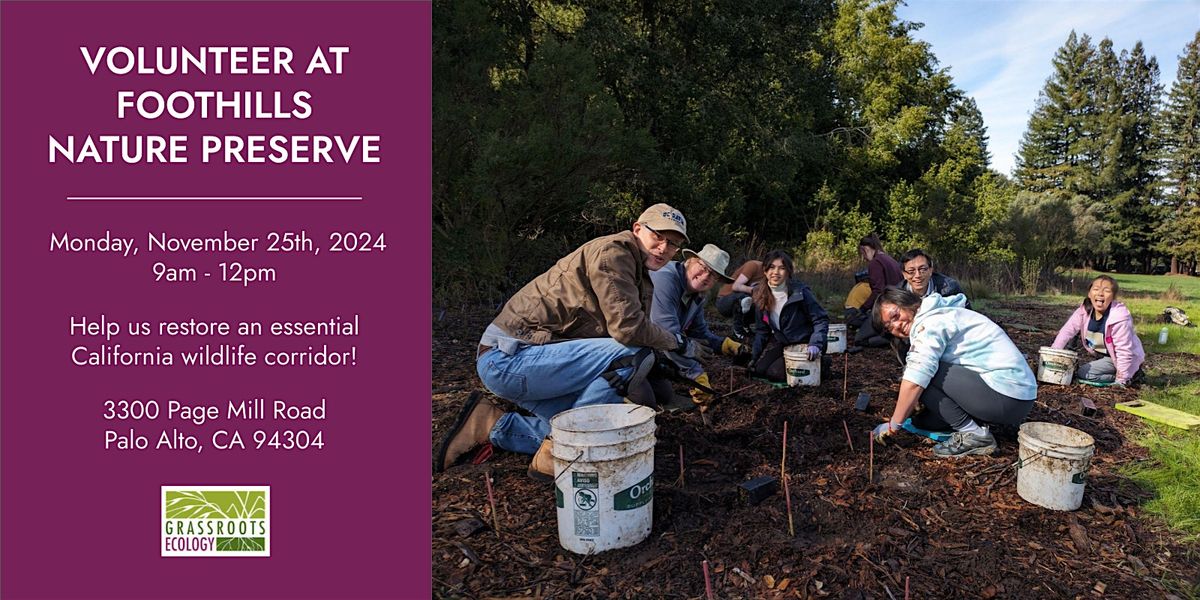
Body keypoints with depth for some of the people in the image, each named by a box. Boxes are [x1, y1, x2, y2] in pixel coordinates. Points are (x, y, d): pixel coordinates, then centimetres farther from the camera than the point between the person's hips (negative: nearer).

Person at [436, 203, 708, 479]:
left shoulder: (640, 274, 18)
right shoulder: (612, 252, -13)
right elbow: (628, 328, -23)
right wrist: (679, 343, -6)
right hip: (508, 356, -10)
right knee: (633, 356, -20)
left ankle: (492, 426, 14)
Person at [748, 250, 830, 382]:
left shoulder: (800, 292, -20)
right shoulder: (760, 296, -4)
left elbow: (821, 320, -14)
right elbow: (761, 330, 5)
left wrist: (815, 344, -30)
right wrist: (754, 356, -1)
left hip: (802, 344, -5)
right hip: (779, 343, 5)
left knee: (775, 372, -20)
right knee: (758, 369, -12)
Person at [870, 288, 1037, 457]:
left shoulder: (930, 322, -14)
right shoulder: (941, 314, 16)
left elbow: (915, 382, -23)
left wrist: (893, 425, -14)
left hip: (1006, 399, -10)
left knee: (923, 375, -15)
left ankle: (972, 434, -9)